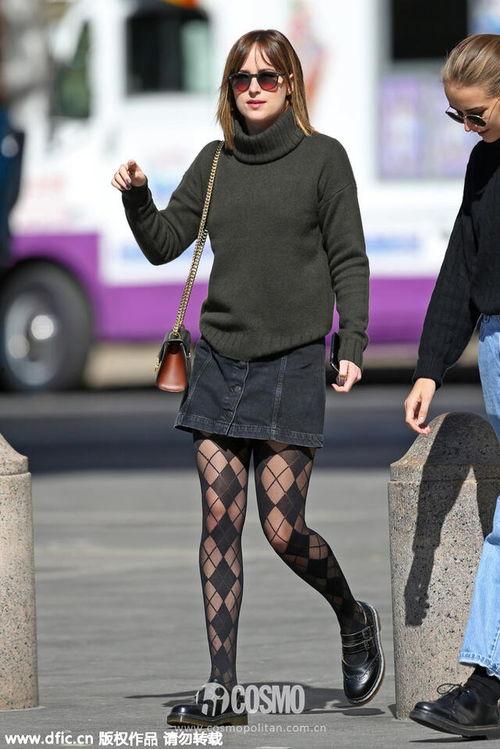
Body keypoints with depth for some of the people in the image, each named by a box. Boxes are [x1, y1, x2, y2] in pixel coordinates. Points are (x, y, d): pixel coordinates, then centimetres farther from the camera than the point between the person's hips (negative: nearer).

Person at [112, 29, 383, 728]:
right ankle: (223, 688, -3)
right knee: (219, 523, -3)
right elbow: (164, 244, 12)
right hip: (220, 357, 4)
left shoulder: (323, 158, 0)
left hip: (292, 362, -4)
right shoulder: (215, 163, 11)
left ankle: (355, 622, 23)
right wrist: (137, 197, -7)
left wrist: (354, 343, -10)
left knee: (282, 528, -7)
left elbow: (349, 260, 0)